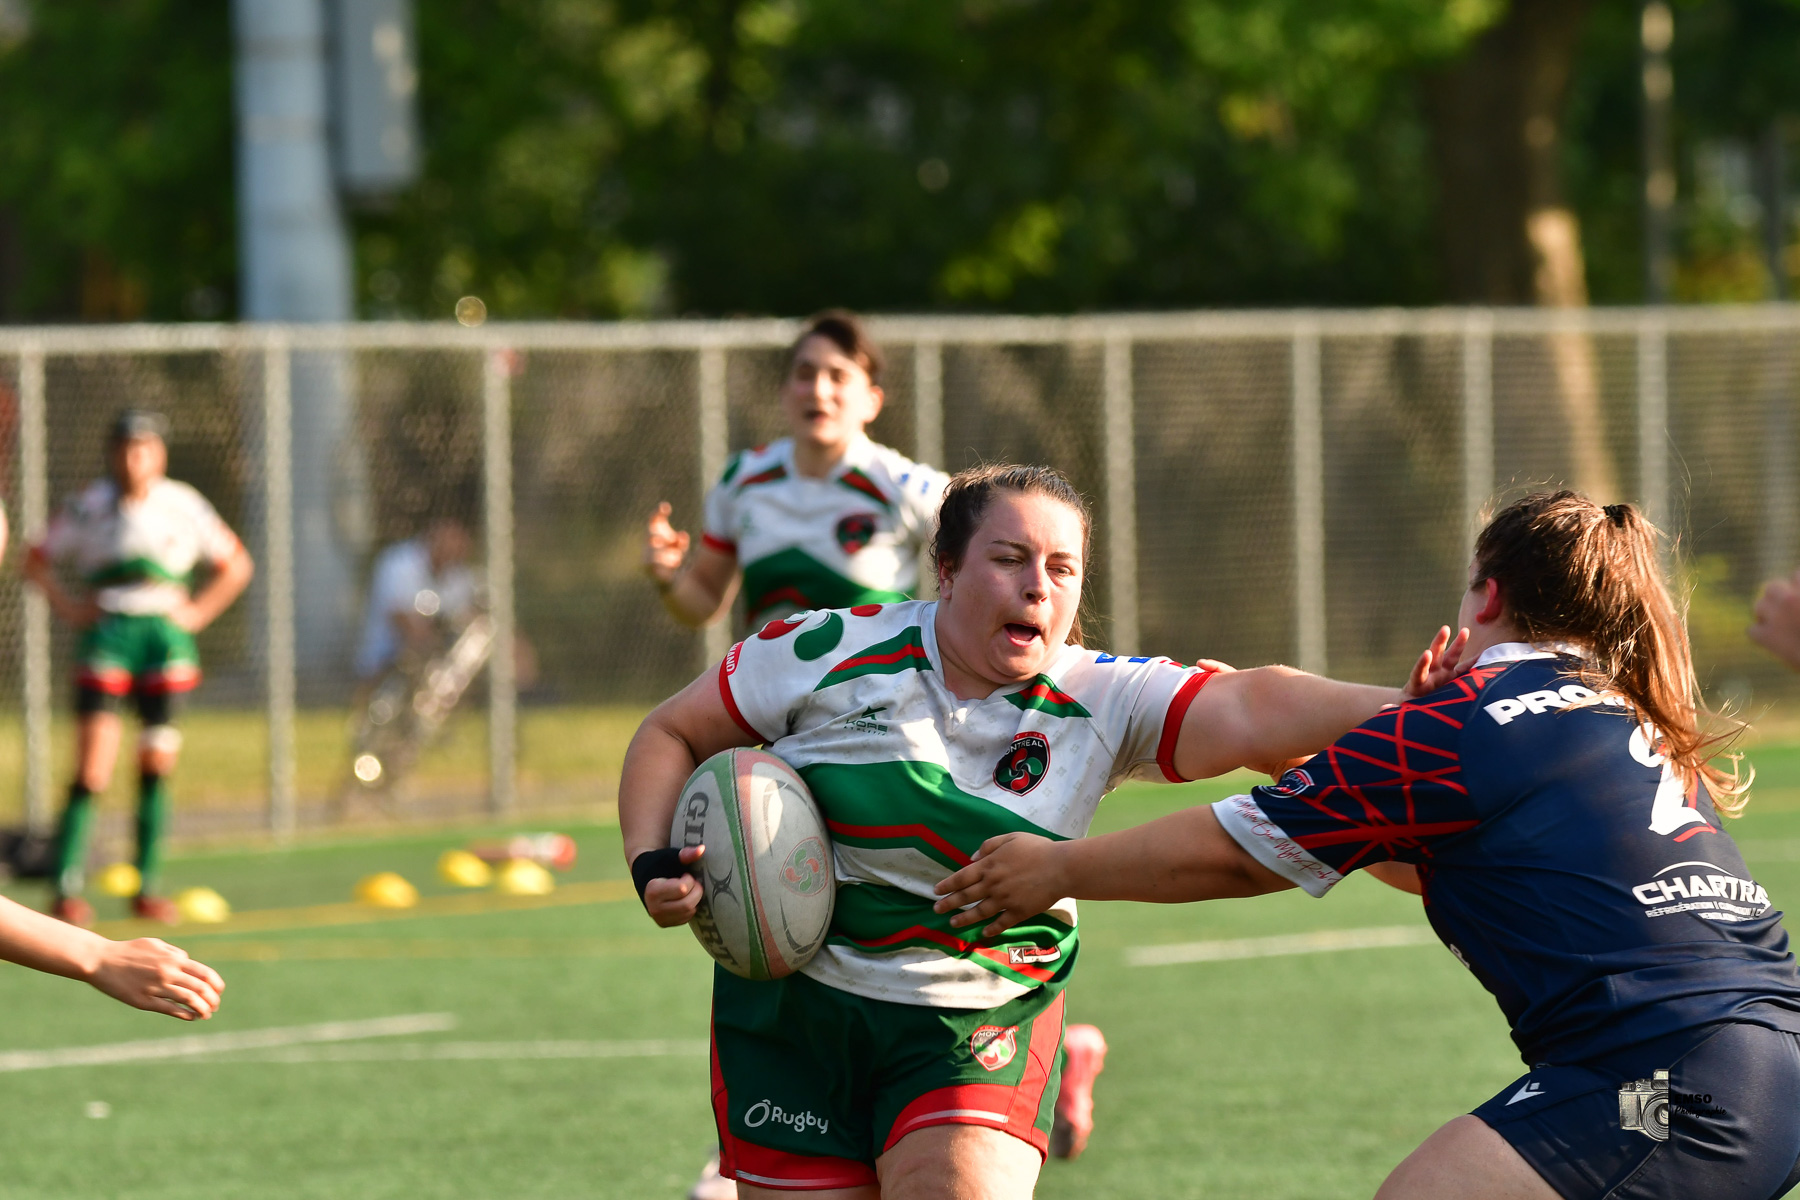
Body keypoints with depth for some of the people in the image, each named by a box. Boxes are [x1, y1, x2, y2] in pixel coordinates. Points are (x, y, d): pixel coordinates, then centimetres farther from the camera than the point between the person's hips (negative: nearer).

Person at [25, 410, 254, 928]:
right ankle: (66, 888, -9)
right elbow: (37, 561, 14)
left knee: (156, 767, 1)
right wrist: (69, 608, 1)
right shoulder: (86, 509, 3)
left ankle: (147, 887, 10)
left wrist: (197, 612, 4)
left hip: (165, 634, 2)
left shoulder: (185, 506, 5)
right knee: (92, 772, -12)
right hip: (106, 638, -2)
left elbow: (236, 565, 16)